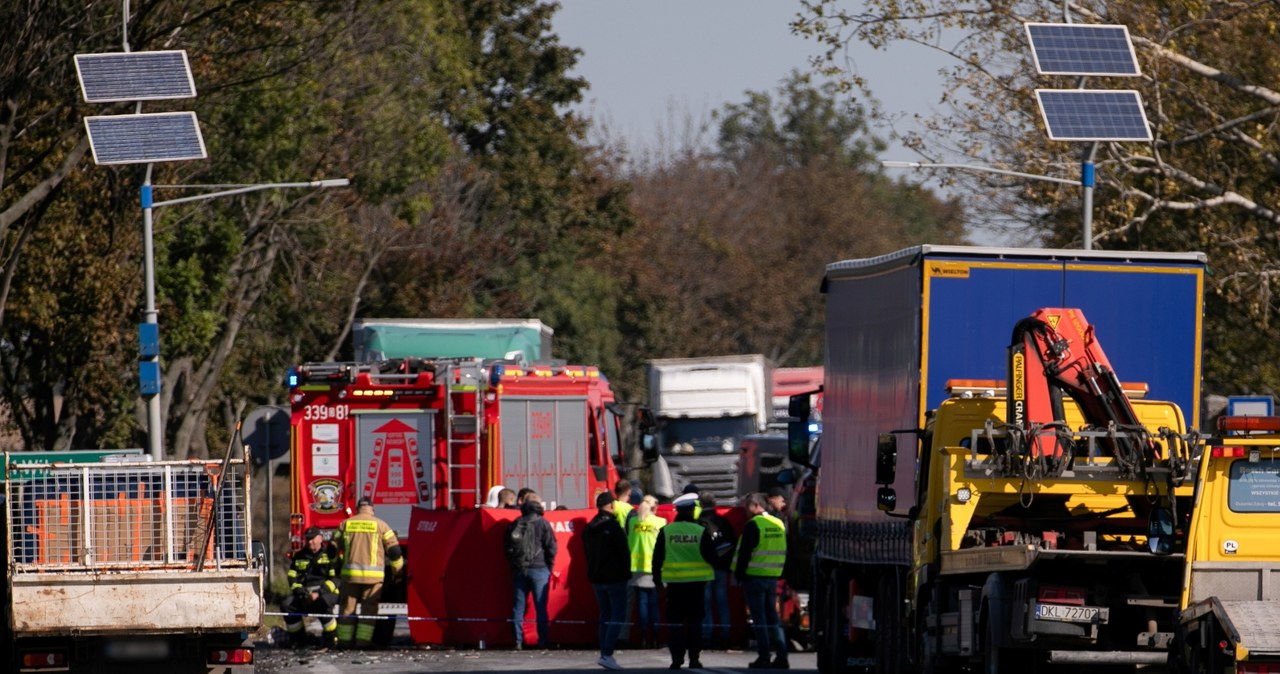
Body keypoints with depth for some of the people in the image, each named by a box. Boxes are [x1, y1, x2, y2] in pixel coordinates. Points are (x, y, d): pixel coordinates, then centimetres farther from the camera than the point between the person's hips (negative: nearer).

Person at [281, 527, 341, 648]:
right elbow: (292, 577, 14)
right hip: (305, 592, 5)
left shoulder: (330, 554, 1)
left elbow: (335, 578, -8)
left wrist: (319, 592, -19)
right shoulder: (299, 556, 17)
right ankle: (297, 637, -5)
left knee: (323, 603, -39)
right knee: (286, 605, -22)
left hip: (326, 592, -5)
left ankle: (331, 637, -22)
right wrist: (298, 589, -8)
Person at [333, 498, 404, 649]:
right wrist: (398, 569, 15)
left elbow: (334, 546, 12)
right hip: (373, 574, -1)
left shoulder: (346, 524, 8)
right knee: (369, 608, 4)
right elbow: (394, 549, 2)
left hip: (350, 573, 1)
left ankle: (344, 640, 7)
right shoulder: (380, 525, 1)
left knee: (347, 607, 8)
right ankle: (363, 640, -2)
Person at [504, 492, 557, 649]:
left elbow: (507, 546, 9)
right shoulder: (542, 524, -7)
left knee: (518, 606, 7)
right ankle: (543, 640, -1)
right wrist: (549, 566, 5)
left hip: (518, 570, 3)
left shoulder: (514, 524, 5)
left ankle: (518, 641, 3)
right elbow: (551, 547, -8)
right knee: (540, 606, 1)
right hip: (539, 569, -3)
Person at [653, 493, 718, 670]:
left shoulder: (666, 531, -3)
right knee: (695, 621, 5)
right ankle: (694, 658, 3)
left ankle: (677, 658, 2)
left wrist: (657, 577, 10)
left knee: (676, 622, 6)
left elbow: (658, 556, 0)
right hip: (697, 582, -1)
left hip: (674, 582, 1)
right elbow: (710, 555, -5)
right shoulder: (701, 531, -7)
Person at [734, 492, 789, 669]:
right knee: (772, 616, 11)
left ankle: (764, 657, -3)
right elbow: (783, 552, 15)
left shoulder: (752, 526, -13)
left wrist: (739, 575, -7)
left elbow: (744, 553, -15)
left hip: (754, 576, -6)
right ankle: (781, 656, 6)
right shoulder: (779, 524, 10)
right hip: (772, 576, 6)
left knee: (759, 617, -2)